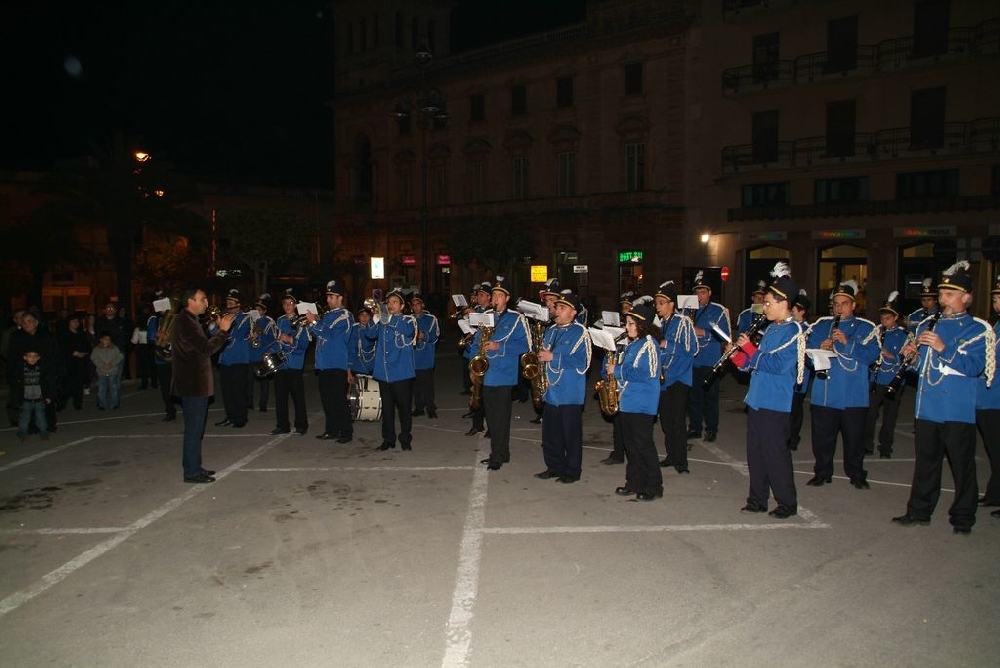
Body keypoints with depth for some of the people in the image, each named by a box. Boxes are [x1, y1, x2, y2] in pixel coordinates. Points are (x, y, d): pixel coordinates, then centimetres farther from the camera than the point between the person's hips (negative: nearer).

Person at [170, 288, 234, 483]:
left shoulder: (188, 320, 16)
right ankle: (192, 472, 3)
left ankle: (193, 466, 26)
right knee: (194, 429, -4)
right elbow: (206, 349, -24)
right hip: (193, 384, -11)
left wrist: (218, 328, 11)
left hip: (192, 383, 11)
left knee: (194, 428, 17)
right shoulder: (186, 322, -18)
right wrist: (223, 330, -16)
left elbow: (202, 345, 17)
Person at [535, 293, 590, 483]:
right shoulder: (551, 331, 15)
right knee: (550, 432, 12)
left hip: (570, 393, -7)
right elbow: (543, 354, 24)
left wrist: (553, 357, -19)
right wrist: (541, 358, 0)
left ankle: (573, 471, 12)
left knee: (571, 434, 1)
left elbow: (581, 362, -18)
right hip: (550, 391, 7)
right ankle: (554, 467, 24)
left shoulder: (580, 333, -8)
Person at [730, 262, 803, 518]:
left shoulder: (792, 331, -13)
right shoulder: (772, 328, 13)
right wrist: (738, 357, 0)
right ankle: (758, 499, 24)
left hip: (775, 404, -9)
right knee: (756, 452, 13)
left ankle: (787, 503, 13)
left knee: (775, 454, 0)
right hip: (758, 400, 9)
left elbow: (776, 365, -23)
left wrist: (749, 348, -18)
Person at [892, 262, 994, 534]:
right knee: (925, 461, 12)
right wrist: (911, 355, -2)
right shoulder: (927, 325, 14)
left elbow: (975, 366, -16)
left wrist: (943, 348, -24)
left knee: (962, 465, 2)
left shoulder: (978, 329, -2)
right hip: (927, 406, 5)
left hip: (958, 409, -5)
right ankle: (919, 511, 22)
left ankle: (963, 517, 14)